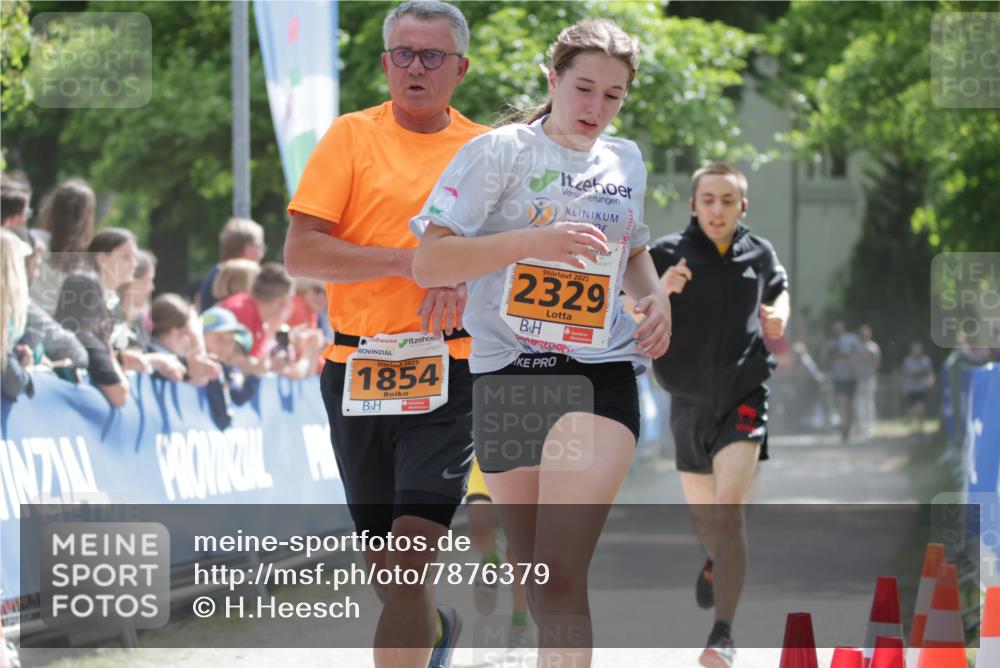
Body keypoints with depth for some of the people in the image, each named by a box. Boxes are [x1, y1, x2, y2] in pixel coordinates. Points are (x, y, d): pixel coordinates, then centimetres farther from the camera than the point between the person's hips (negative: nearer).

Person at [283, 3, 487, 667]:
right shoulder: (352, 136, 3)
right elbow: (301, 252, -5)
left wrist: (465, 278, -9)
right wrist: (409, 262, -14)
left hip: (448, 373, -1)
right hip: (355, 369, 2)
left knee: (409, 564, -15)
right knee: (384, 568, 13)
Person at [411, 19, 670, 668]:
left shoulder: (627, 162, 12)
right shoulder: (499, 152, -2)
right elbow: (429, 262, -11)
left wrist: (655, 295, 10)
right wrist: (532, 241, -22)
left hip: (602, 375, 1)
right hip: (507, 371, -1)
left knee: (561, 575, -17)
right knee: (537, 578, 7)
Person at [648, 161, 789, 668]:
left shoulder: (759, 254, 0)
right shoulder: (667, 255, -7)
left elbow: (778, 290, 23)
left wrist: (778, 315, 0)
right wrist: (659, 291, -29)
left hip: (743, 397, -1)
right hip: (689, 400, 1)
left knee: (728, 511, -18)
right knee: (702, 516, 17)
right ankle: (716, 560, 54)